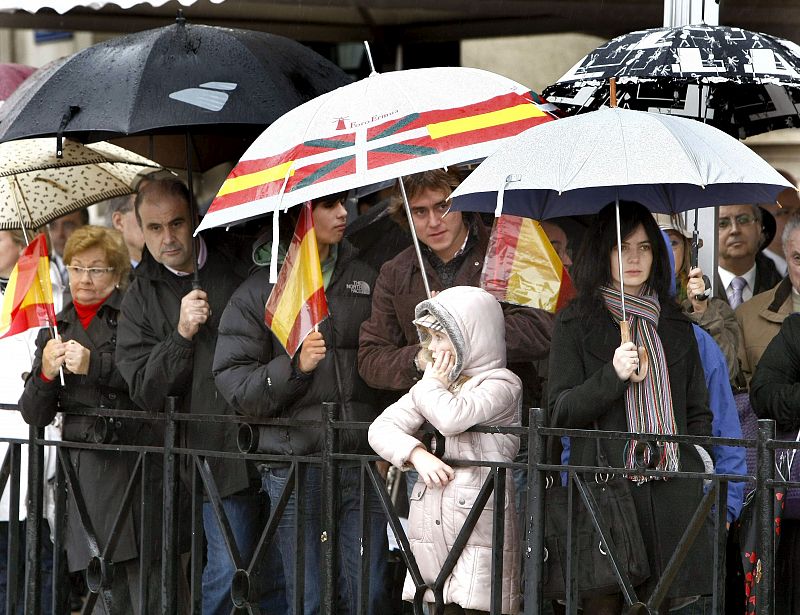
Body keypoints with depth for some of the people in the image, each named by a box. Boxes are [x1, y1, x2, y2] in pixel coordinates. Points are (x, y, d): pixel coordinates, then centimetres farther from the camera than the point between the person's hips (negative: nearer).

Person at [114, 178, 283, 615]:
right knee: (228, 569, -5)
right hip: (218, 451, -1)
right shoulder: (141, 299, 5)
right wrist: (182, 335, -14)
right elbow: (143, 391, -2)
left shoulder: (241, 263, 6)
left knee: (280, 568, 7)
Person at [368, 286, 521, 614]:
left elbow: (452, 417, -22)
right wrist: (417, 454, -12)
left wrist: (431, 384, -2)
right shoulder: (432, 386, 18)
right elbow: (382, 427, 7)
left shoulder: (501, 383, -4)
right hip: (433, 531, 7)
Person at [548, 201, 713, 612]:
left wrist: (698, 461, 8)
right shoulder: (575, 323, 6)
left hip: (671, 489, 3)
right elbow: (559, 411, 1)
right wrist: (612, 376, -12)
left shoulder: (675, 324, 18)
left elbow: (698, 408, 23)